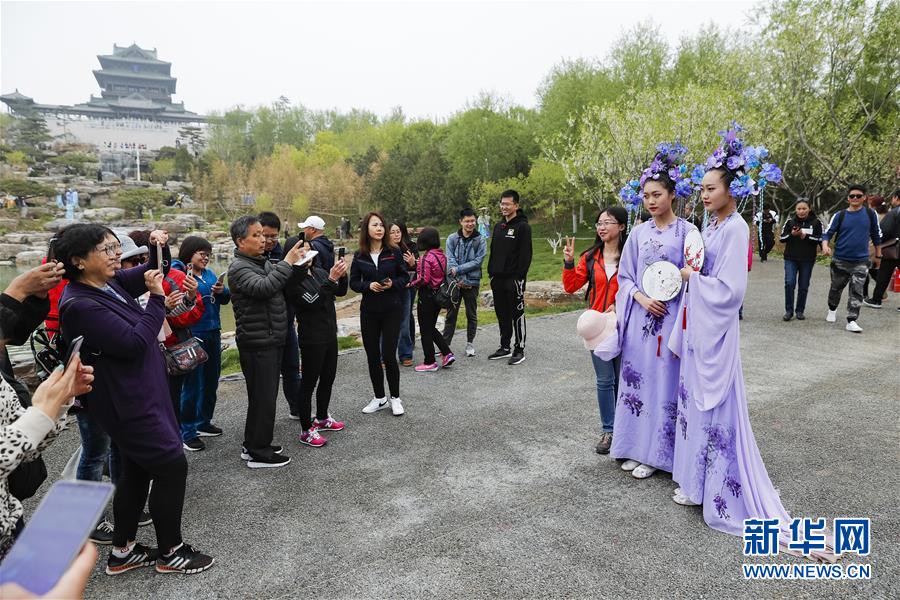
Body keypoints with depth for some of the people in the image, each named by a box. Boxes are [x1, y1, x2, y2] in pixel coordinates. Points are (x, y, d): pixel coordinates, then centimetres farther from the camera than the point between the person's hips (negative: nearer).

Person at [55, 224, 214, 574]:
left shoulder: (109, 283, 3)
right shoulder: (81, 305, -23)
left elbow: (147, 277, 19)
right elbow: (134, 343, -26)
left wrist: (159, 250, -1)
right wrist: (157, 299, -21)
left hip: (137, 395, 10)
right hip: (129, 402, -9)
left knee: (136, 471, 18)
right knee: (172, 466, -1)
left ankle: (122, 552, 33)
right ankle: (170, 552, 16)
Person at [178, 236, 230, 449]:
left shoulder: (209, 273, 12)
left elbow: (226, 299, 11)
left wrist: (221, 291, -9)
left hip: (213, 333, 7)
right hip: (193, 335, -7)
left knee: (211, 380, 16)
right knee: (193, 383, -2)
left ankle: (203, 422, 32)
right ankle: (187, 431, 11)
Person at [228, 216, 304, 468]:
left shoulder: (265, 262, 14)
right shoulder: (239, 268, -13)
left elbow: (285, 287, 17)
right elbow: (263, 287, -30)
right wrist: (287, 262, -26)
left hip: (272, 340, 9)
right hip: (257, 344, -9)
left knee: (264, 395, 17)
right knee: (263, 397, -2)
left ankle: (253, 445, 30)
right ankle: (258, 453, 9)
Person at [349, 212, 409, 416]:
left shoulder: (394, 252, -3)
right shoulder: (359, 255, 1)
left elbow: (405, 277, 3)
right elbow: (353, 282, 4)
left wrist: (392, 284, -16)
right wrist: (369, 286, -14)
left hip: (392, 310, -2)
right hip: (369, 311, 3)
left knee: (388, 355, -5)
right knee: (372, 356, 8)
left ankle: (395, 397, 15)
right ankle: (379, 398, 25)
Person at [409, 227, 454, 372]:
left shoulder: (427, 257, -18)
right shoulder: (442, 255, 6)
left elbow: (423, 279, -22)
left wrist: (411, 284, -6)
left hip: (427, 296, -8)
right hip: (438, 294, 8)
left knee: (425, 330, 4)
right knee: (431, 328, 20)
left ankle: (429, 362, 12)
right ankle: (447, 353, 15)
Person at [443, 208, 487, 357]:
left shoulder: (481, 240, -1)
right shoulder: (452, 238, 2)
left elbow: (477, 261, -10)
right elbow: (450, 260, -6)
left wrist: (458, 269, -16)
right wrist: (461, 279, -15)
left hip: (472, 282, -1)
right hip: (455, 282, 1)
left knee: (471, 315, 9)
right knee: (451, 314, 7)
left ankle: (470, 343, 22)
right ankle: (445, 345, 14)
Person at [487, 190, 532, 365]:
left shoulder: (523, 226, -8)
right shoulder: (498, 226, 15)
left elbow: (526, 254, -14)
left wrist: (520, 276, -19)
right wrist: (491, 272, 12)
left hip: (514, 279, -7)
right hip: (498, 279, 7)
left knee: (517, 315, 1)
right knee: (502, 314, 13)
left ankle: (520, 349, 10)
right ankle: (505, 347, 24)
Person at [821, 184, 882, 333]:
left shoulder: (870, 214, 2)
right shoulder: (840, 215, -1)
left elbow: (876, 235, 12)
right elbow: (828, 233, -2)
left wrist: (878, 255, 17)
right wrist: (825, 246, -23)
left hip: (861, 261, 0)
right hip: (840, 260, 0)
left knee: (857, 291, -6)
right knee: (836, 287, 14)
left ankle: (852, 321, -3)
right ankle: (832, 309, 39)